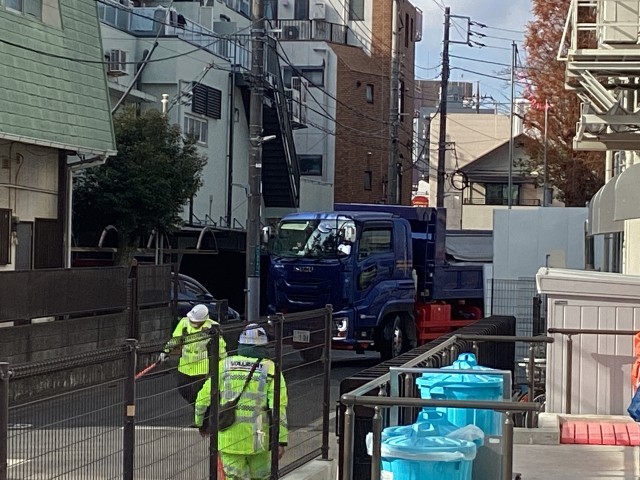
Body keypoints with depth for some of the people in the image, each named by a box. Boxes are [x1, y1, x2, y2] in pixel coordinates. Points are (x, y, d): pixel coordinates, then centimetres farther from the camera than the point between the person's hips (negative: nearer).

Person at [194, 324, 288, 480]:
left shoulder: (224, 365, 2)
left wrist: (201, 423, 21)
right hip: (257, 438, -1)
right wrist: (281, 440, -7)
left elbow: (204, 397, 4)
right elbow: (279, 406, -9)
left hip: (229, 436, 1)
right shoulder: (270, 369, -2)